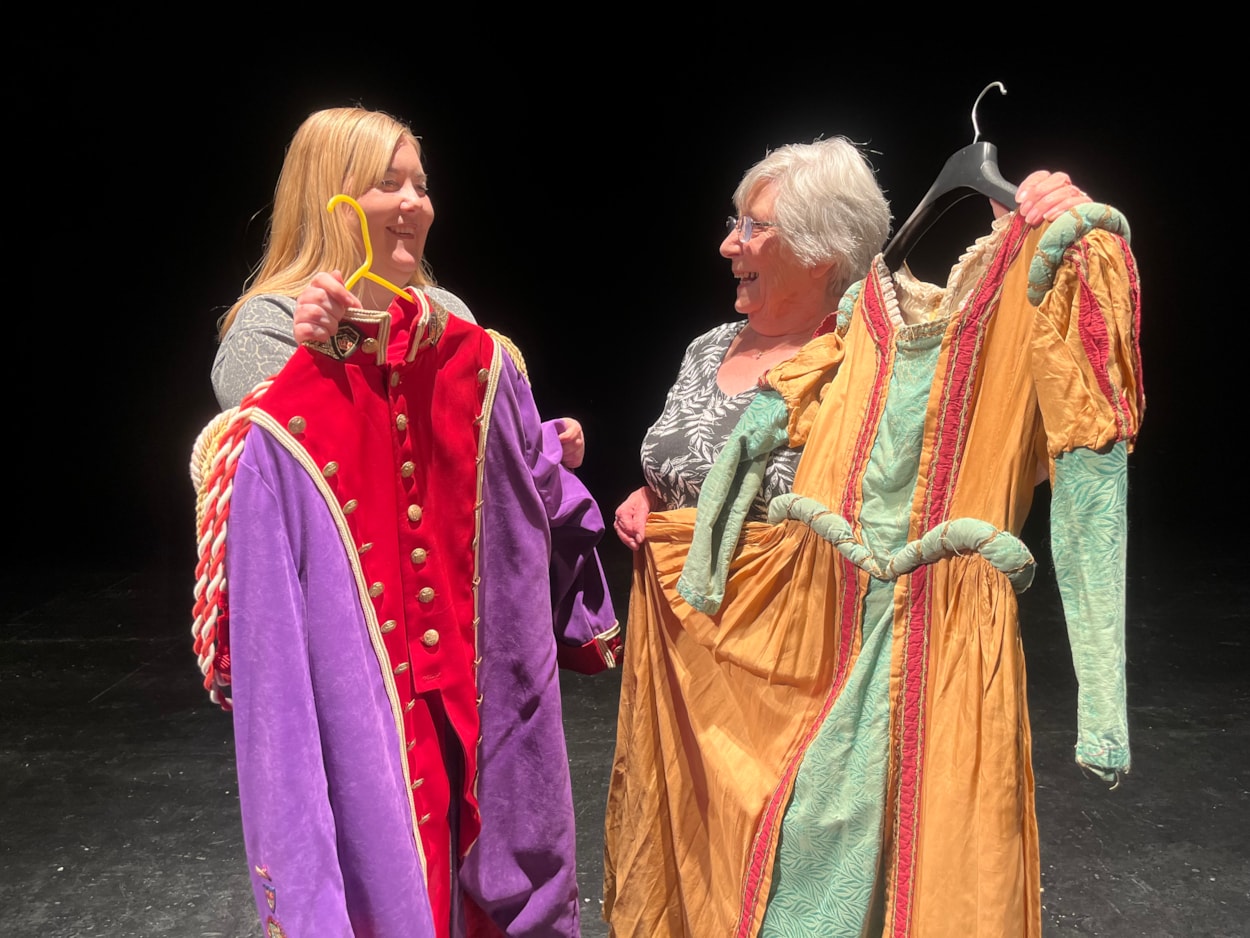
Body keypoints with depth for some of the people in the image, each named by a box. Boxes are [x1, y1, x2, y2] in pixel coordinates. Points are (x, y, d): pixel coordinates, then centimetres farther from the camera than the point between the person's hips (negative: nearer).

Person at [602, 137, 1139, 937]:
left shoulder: (880, 344, -9)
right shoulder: (708, 354, 8)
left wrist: (1070, 232, -34)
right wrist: (646, 509, 3)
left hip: (819, 668, -5)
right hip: (694, 667, 5)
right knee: (696, 858, 19)